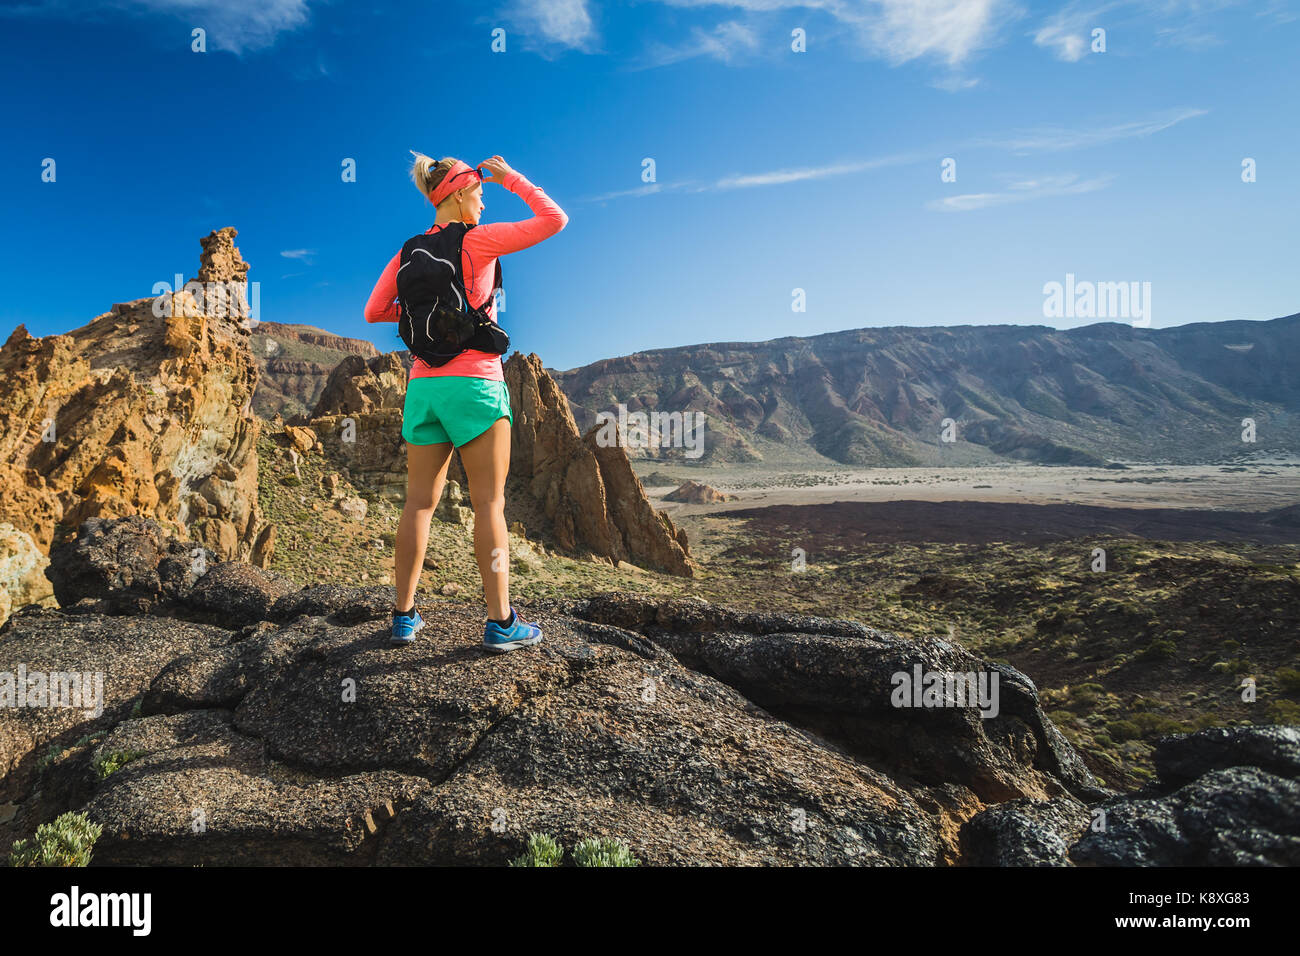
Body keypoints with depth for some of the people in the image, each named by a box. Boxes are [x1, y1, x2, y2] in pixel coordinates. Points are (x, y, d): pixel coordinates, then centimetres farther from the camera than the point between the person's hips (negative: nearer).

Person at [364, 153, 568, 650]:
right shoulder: (480, 240, -5)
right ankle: (500, 622, 1)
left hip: (423, 384, 6)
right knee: (489, 503, -2)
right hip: (474, 383, -5)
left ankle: (404, 616, 13)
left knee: (420, 501, 9)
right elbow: (554, 219, -5)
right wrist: (511, 178, 5)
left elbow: (374, 312, 10)